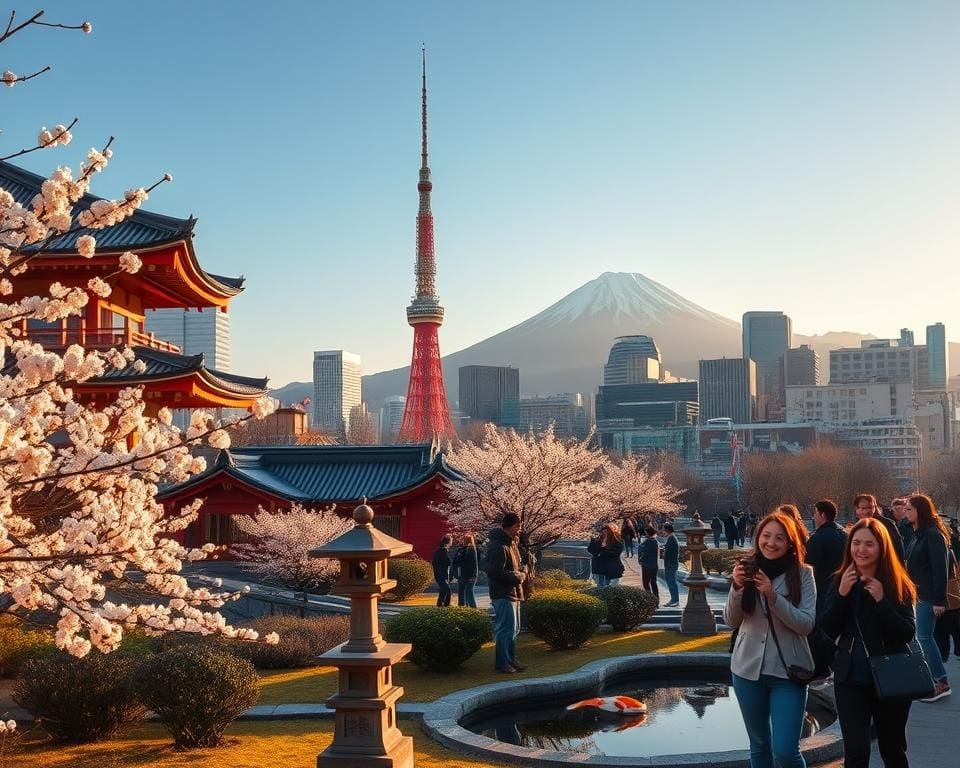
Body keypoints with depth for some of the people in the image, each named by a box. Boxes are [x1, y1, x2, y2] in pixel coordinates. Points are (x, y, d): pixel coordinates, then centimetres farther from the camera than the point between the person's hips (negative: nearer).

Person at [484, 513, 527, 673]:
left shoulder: (512, 543, 12)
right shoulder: (498, 546, -20)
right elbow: (496, 573, -26)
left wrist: (521, 573, 4)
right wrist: (519, 576, -17)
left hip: (513, 593, 10)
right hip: (503, 594, -10)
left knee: (514, 629, 17)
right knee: (506, 629, -6)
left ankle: (511, 659, 27)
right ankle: (501, 662, 3)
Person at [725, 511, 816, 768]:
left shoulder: (803, 574, -8)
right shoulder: (748, 571, 0)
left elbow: (807, 624, -14)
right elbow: (731, 620, 0)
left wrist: (773, 596, -25)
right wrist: (737, 588, -17)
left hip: (787, 670, -3)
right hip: (749, 668, 3)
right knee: (759, 744, 17)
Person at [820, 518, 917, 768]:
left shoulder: (898, 584, -7)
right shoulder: (841, 581, 0)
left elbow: (908, 634, -14)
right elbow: (829, 630, -6)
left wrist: (882, 601, -25)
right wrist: (842, 594, -18)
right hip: (851, 678, 1)